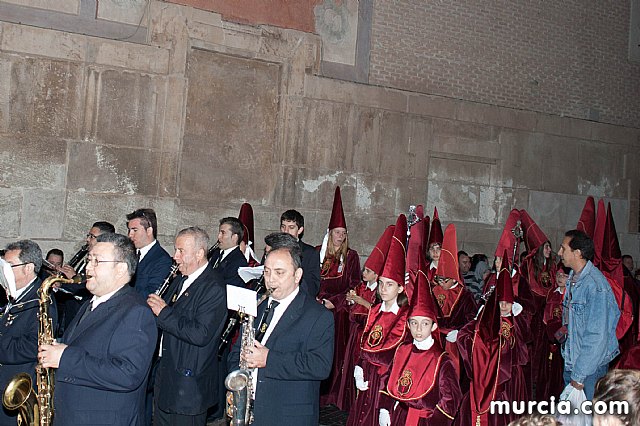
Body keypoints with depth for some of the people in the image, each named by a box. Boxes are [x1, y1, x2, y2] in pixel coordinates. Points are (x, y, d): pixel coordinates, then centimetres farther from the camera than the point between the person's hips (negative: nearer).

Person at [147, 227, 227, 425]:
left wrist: (164, 312, -23)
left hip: (190, 382, -8)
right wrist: (153, 307, 0)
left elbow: (201, 335, -28)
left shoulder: (214, 289, -19)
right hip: (165, 375, 9)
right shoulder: (180, 281, 11)